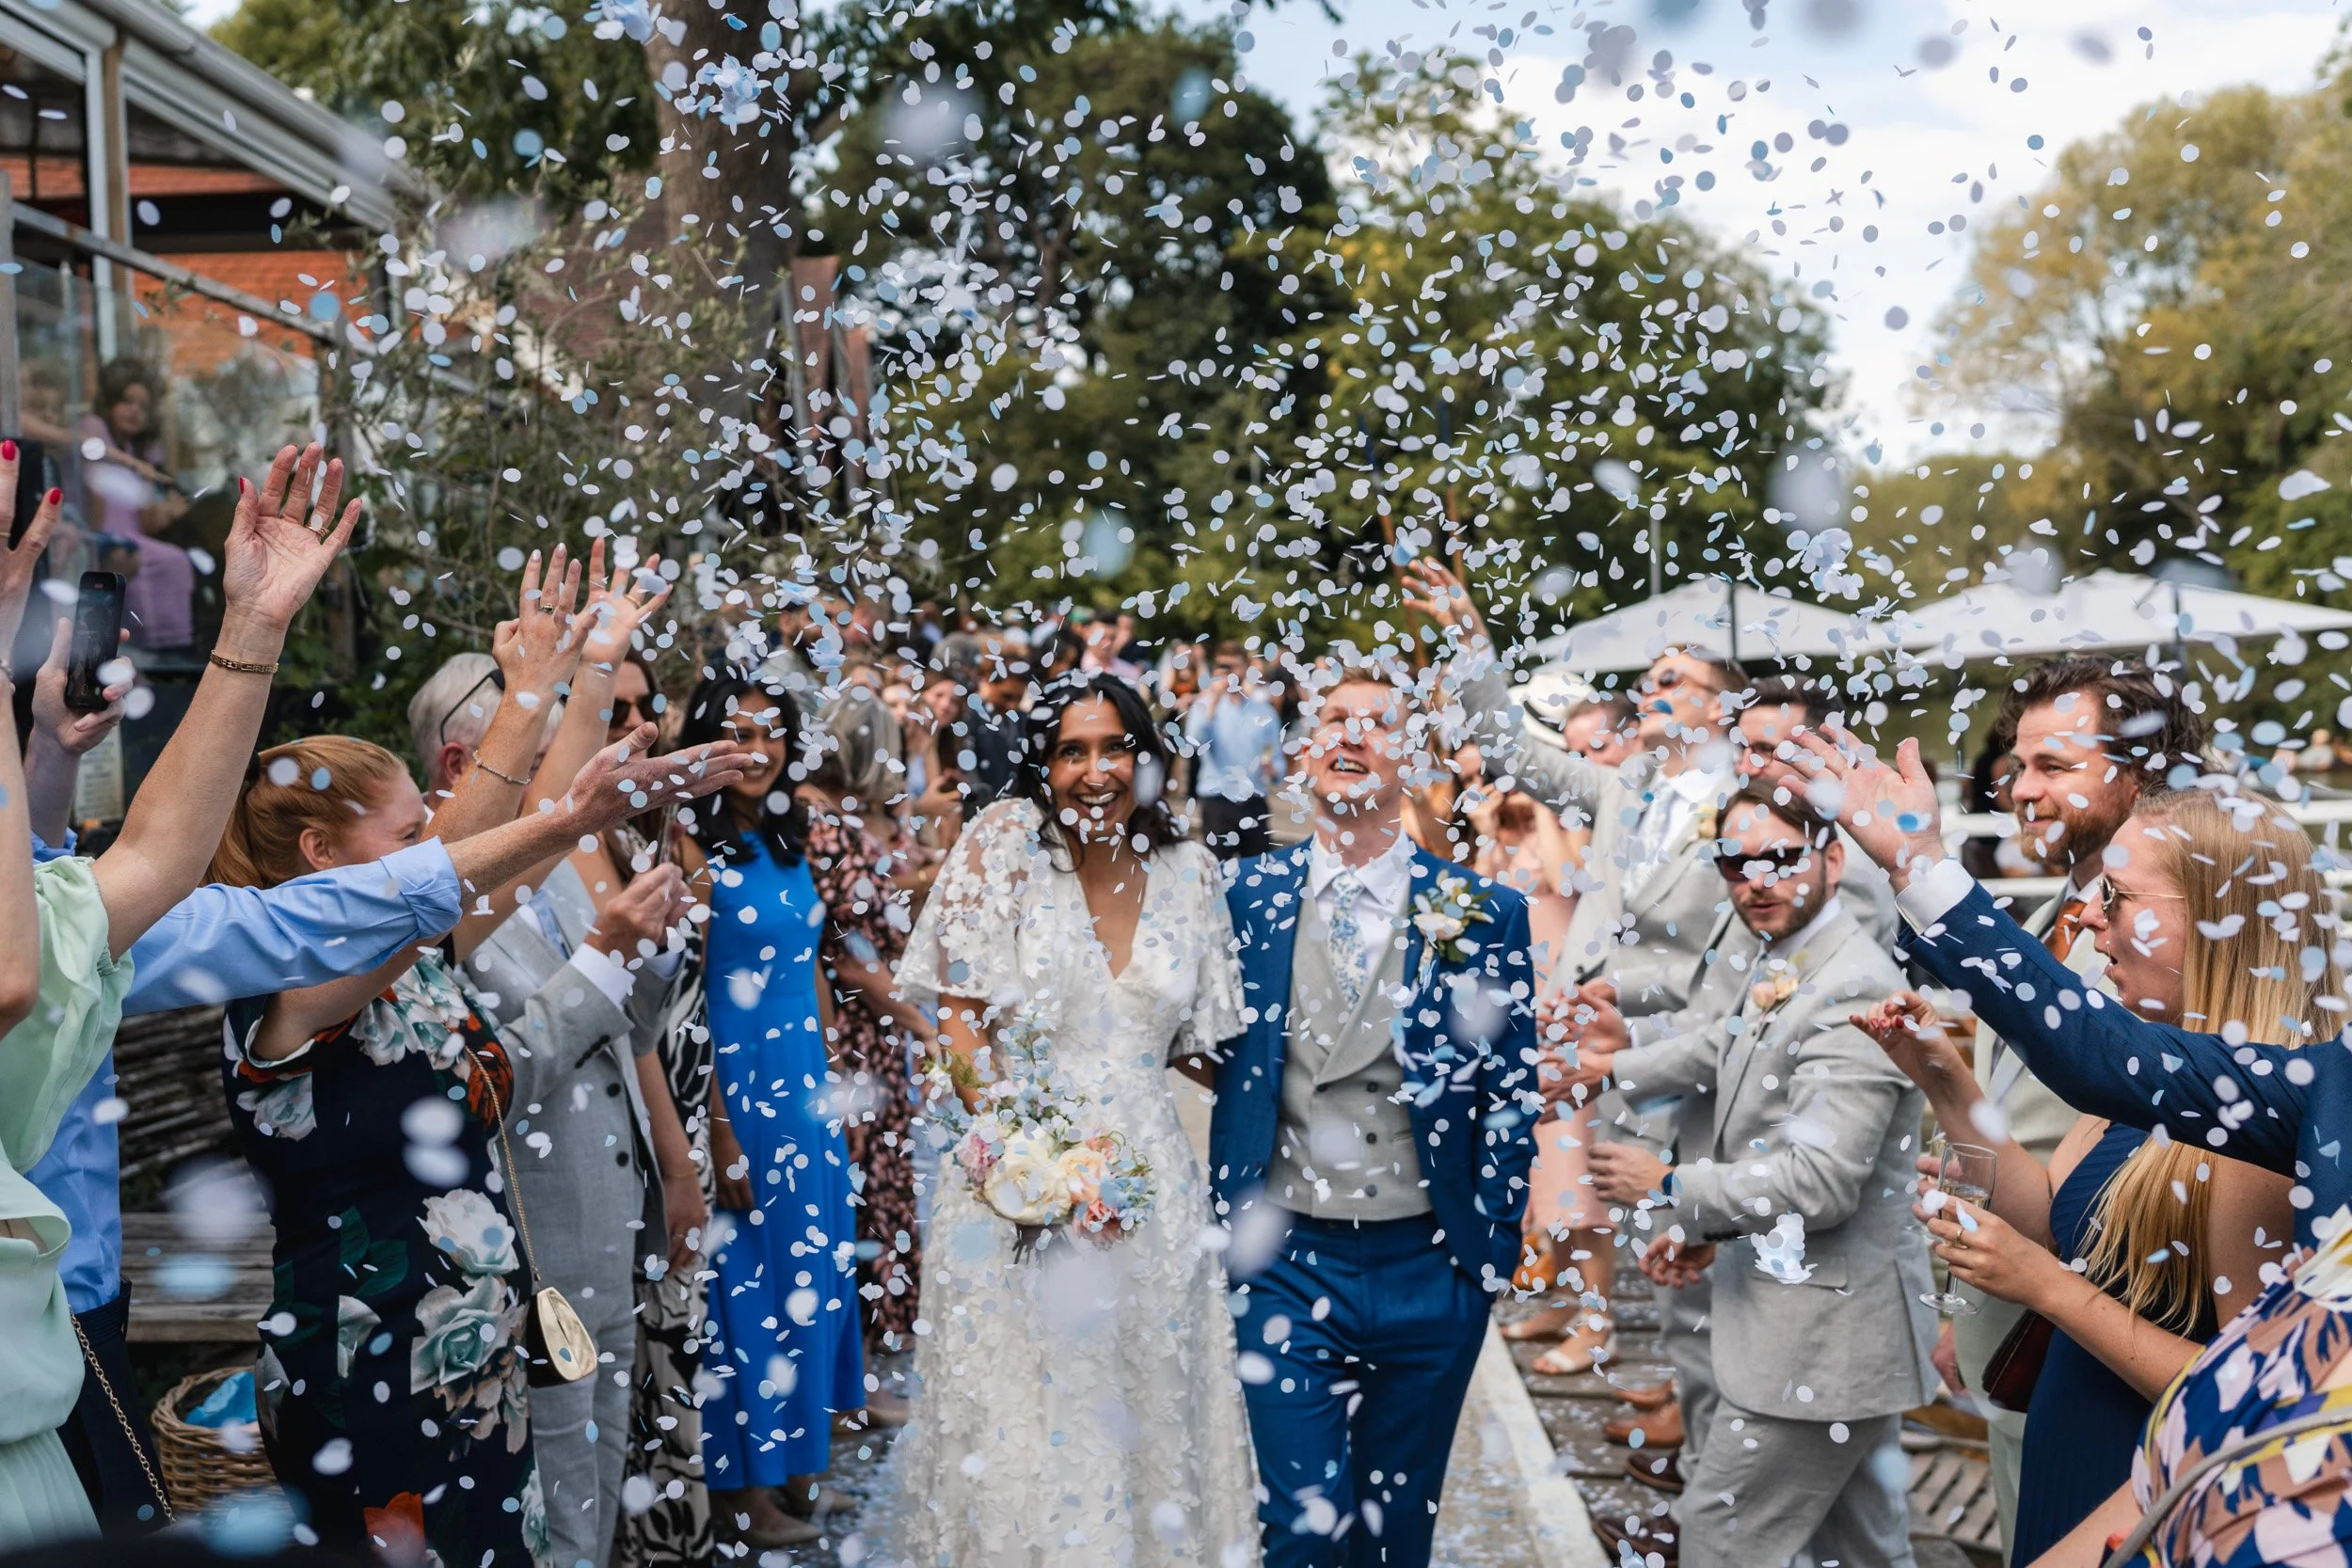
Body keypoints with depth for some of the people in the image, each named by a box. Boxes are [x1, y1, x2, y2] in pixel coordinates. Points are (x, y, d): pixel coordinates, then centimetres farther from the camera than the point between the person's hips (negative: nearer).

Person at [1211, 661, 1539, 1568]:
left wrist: (1493, 1250, 0)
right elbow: (1213, 1058, 7)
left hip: (1428, 1266, 0)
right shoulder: (1248, 899, 0)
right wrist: (1224, 1225, 3)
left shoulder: (1482, 914, -3)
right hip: (1285, 1259, 0)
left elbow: (1510, 1093, 2)